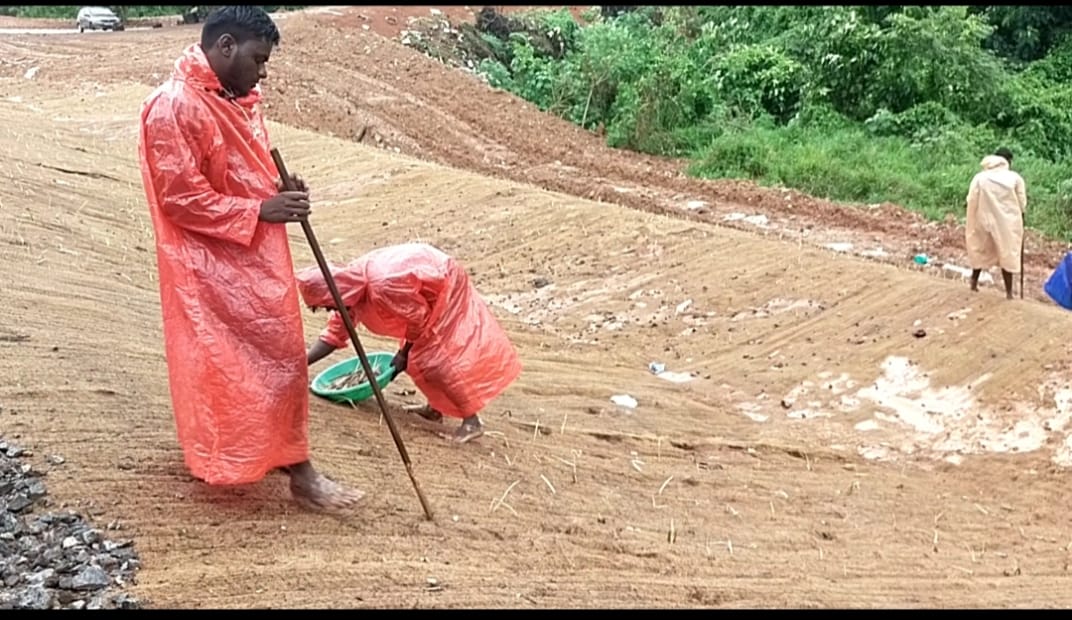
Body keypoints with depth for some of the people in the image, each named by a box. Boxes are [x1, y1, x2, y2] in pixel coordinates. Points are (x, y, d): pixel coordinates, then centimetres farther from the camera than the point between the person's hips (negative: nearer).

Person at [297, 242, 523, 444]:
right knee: (420, 354, 12)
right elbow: (334, 333, 4)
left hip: (446, 285, -9)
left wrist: (404, 353, -9)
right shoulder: (348, 286, -7)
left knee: (437, 356, -13)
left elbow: (420, 319, -23)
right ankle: (435, 408, 24)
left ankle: (471, 421, -9)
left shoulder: (384, 286, -36)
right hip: (430, 290, 9)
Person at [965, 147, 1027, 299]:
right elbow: (1022, 204, 0)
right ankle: (1009, 292, 10)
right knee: (1008, 255, 9)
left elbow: (972, 202, -3)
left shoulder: (979, 177, -2)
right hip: (1008, 223, -1)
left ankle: (974, 282, 29)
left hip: (985, 221, 1)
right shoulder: (1015, 178, -5)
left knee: (980, 251, 21)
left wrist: (970, 225, 7)